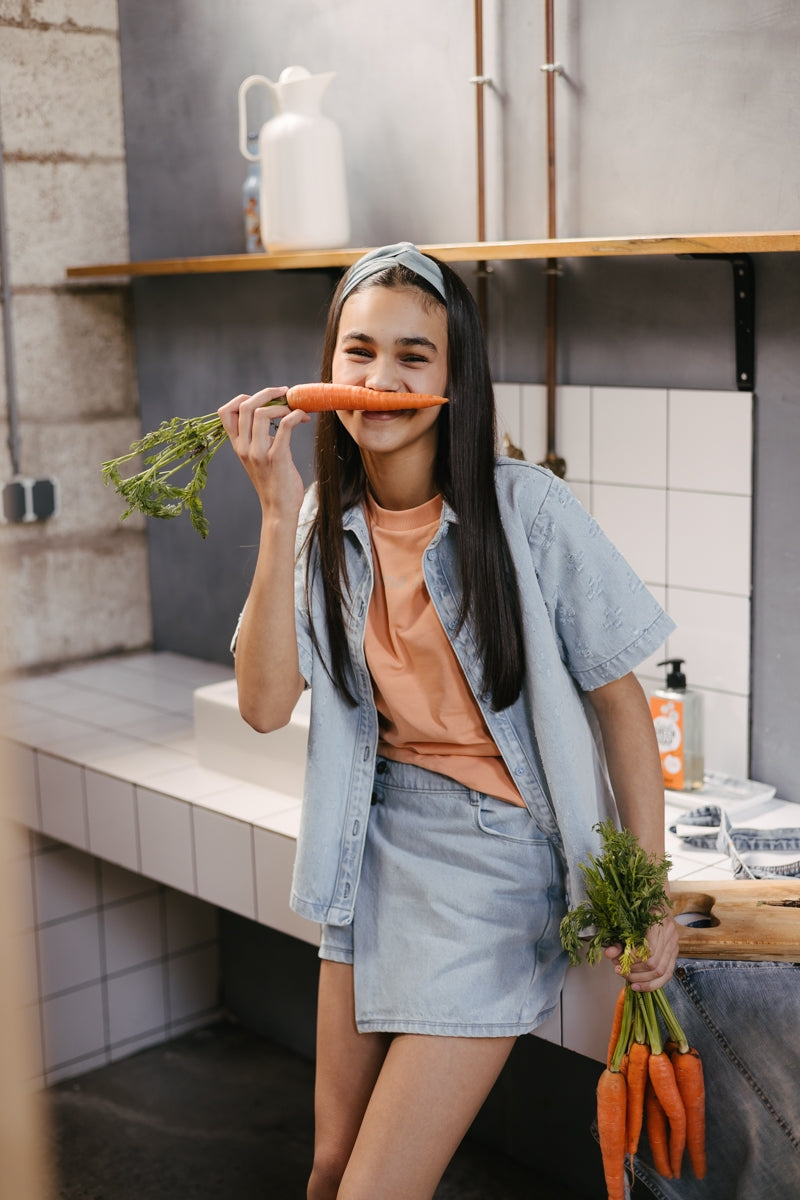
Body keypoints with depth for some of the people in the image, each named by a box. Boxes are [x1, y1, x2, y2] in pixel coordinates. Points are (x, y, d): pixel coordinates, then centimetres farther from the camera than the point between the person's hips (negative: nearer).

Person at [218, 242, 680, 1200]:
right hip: (376, 843, 5)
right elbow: (264, 705, -12)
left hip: (498, 852, -5)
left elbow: (619, 701, -9)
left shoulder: (524, 508, -15)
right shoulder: (323, 519, -1)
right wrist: (279, 510, -19)